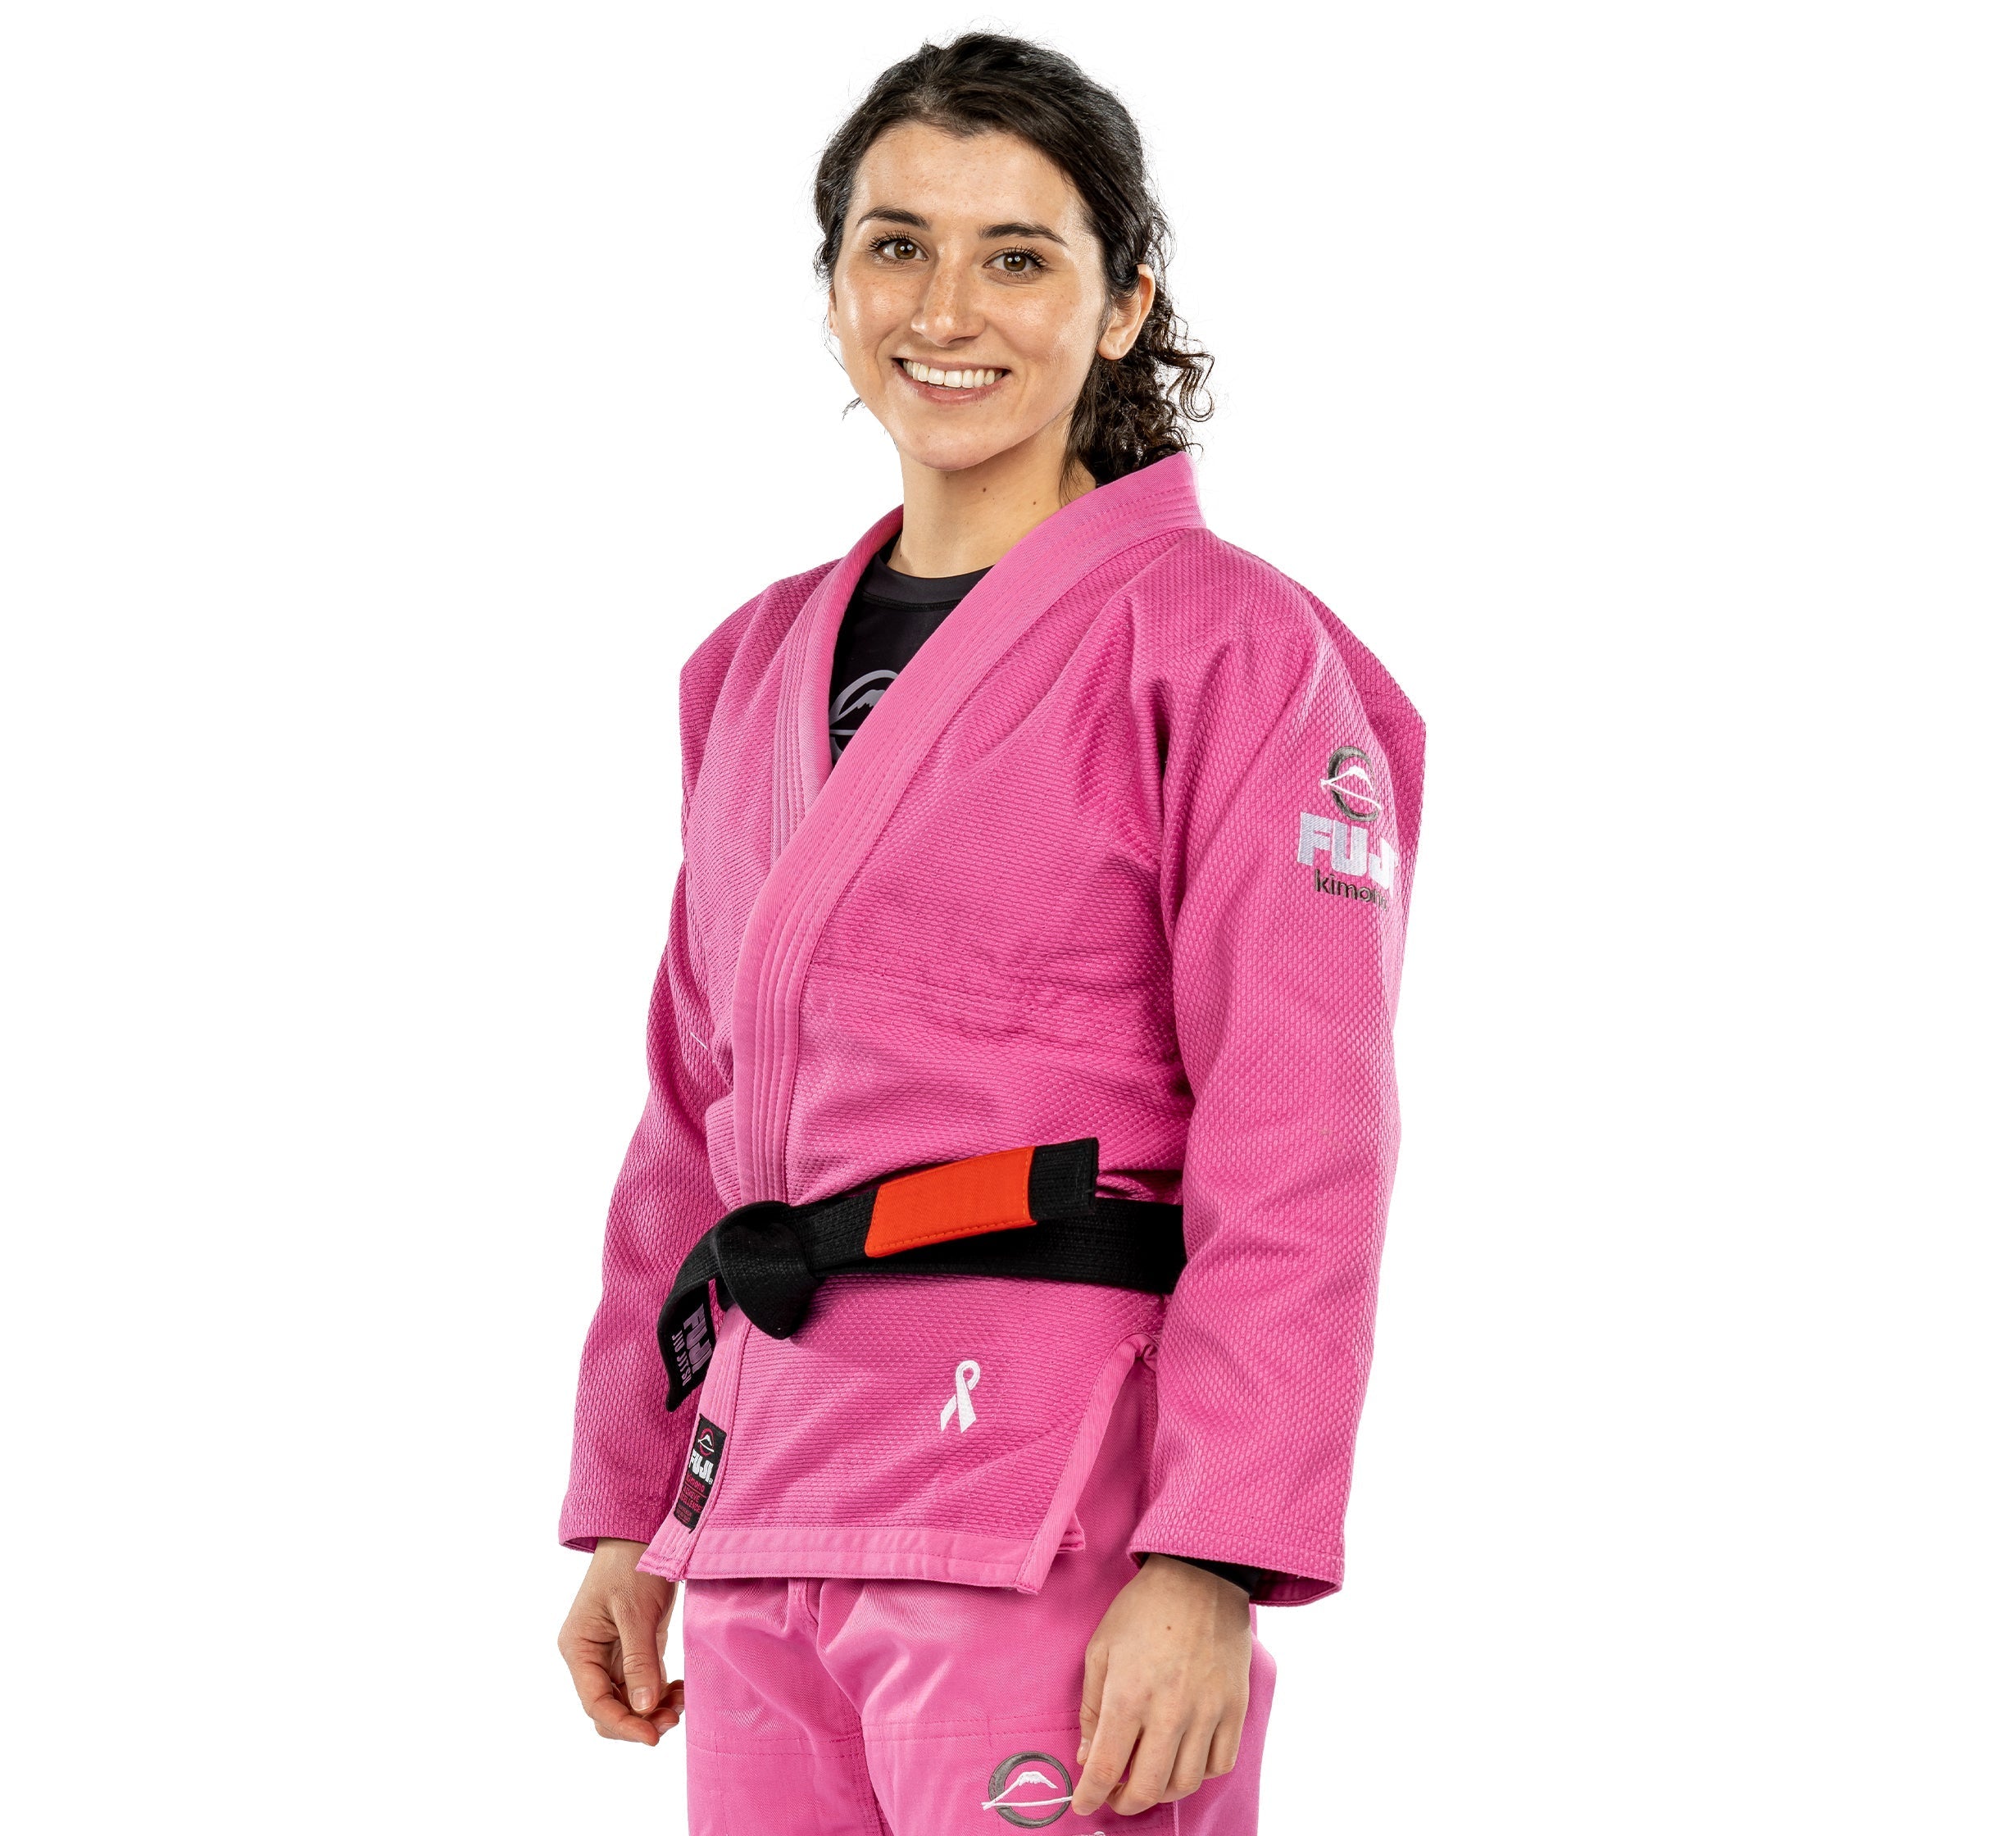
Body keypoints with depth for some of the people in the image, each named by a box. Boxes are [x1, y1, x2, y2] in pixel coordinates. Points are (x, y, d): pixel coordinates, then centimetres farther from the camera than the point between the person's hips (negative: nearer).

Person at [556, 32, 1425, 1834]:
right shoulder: (759, 668, 16)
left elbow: (1299, 1157, -10)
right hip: (770, 1505, 6)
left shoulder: (1228, 648, -4)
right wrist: (631, 1510, 17)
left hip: (1051, 1508, -6)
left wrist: (1210, 1569, -18)